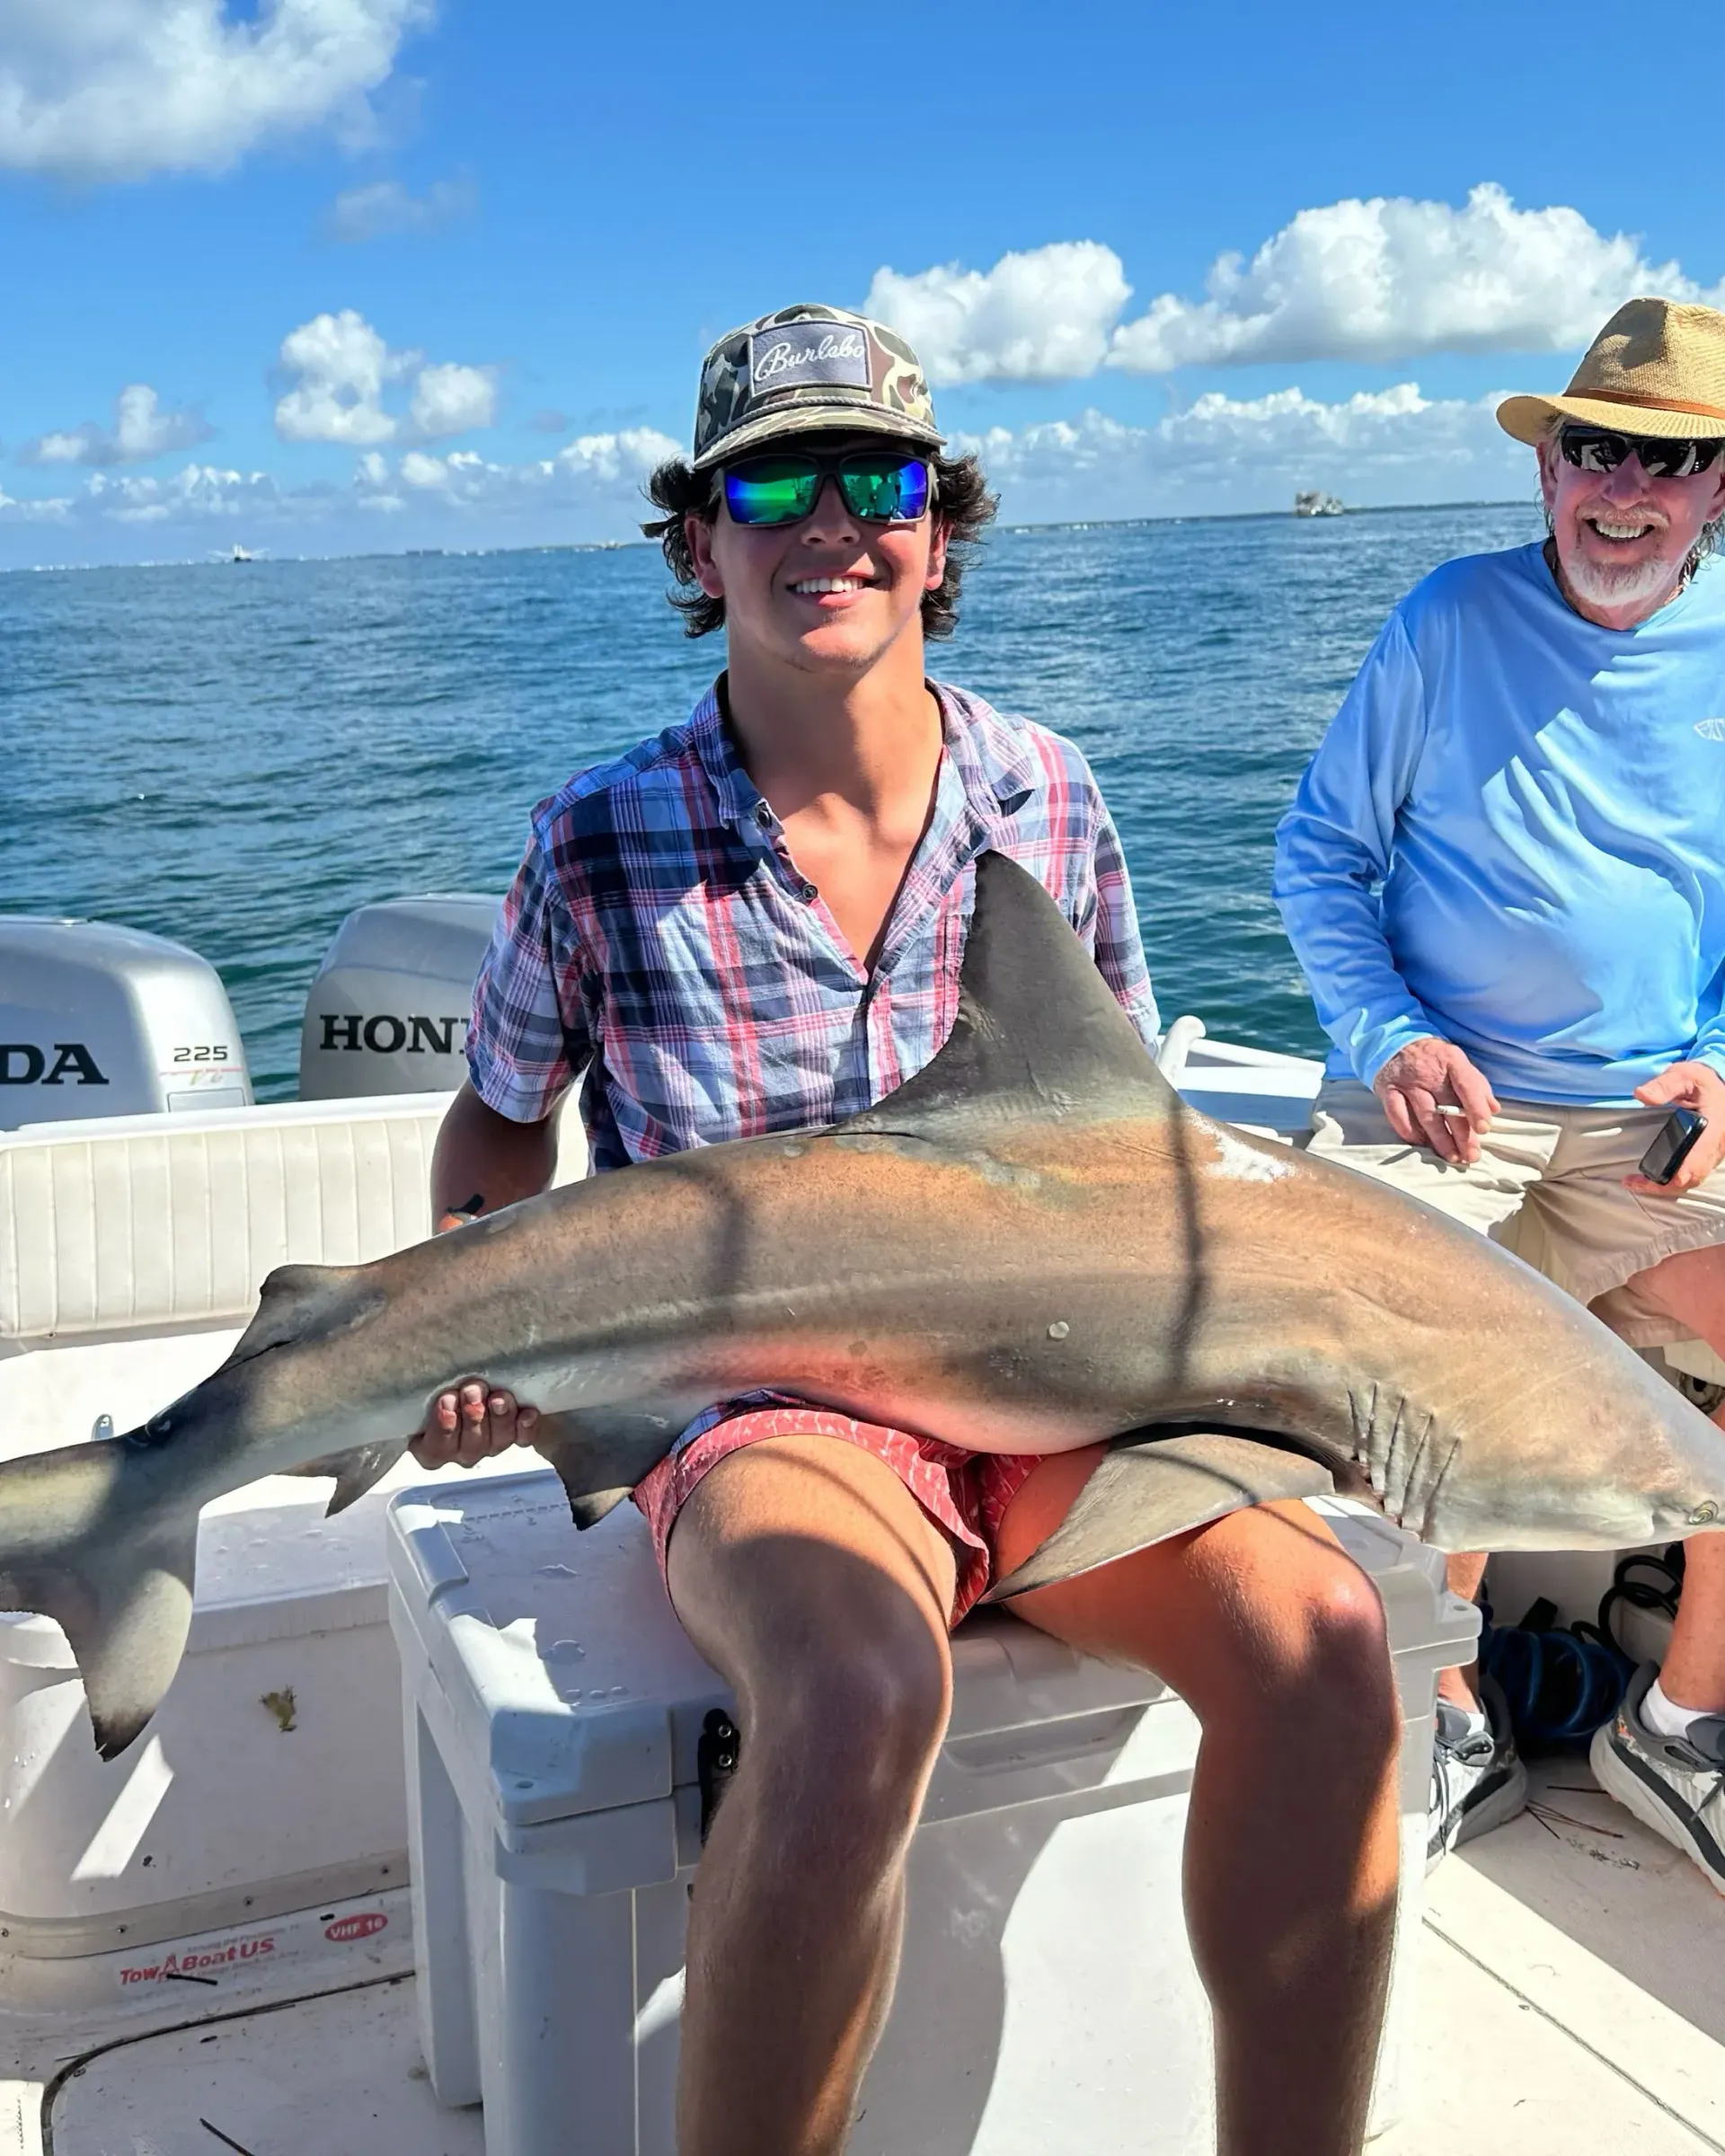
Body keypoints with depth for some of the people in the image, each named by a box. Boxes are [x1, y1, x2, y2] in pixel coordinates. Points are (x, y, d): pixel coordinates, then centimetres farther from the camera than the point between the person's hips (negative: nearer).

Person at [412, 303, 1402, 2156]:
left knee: (1316, 1633, -25)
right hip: (760, 1412, -3)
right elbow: (499, 1122, 13)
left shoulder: (1048, 797, 5)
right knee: (863, 1698, -36)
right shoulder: (600, 845, -3)